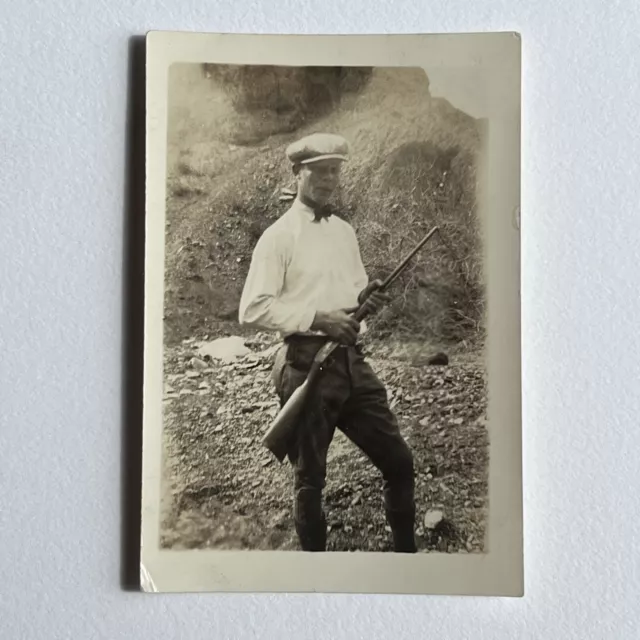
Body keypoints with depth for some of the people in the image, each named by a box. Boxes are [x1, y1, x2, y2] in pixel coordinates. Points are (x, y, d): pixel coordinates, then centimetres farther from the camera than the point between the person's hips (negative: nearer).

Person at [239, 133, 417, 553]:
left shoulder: (346, 231, 15)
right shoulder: (279, 236, -6)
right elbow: (252, 309, -14)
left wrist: (368, 299, 1)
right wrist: (318, 318, -21)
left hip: (352, 362, 7)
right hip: (306, 365, -6)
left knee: (399, 460, 11)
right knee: (310, 479, 7)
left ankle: (406, 549, 31)